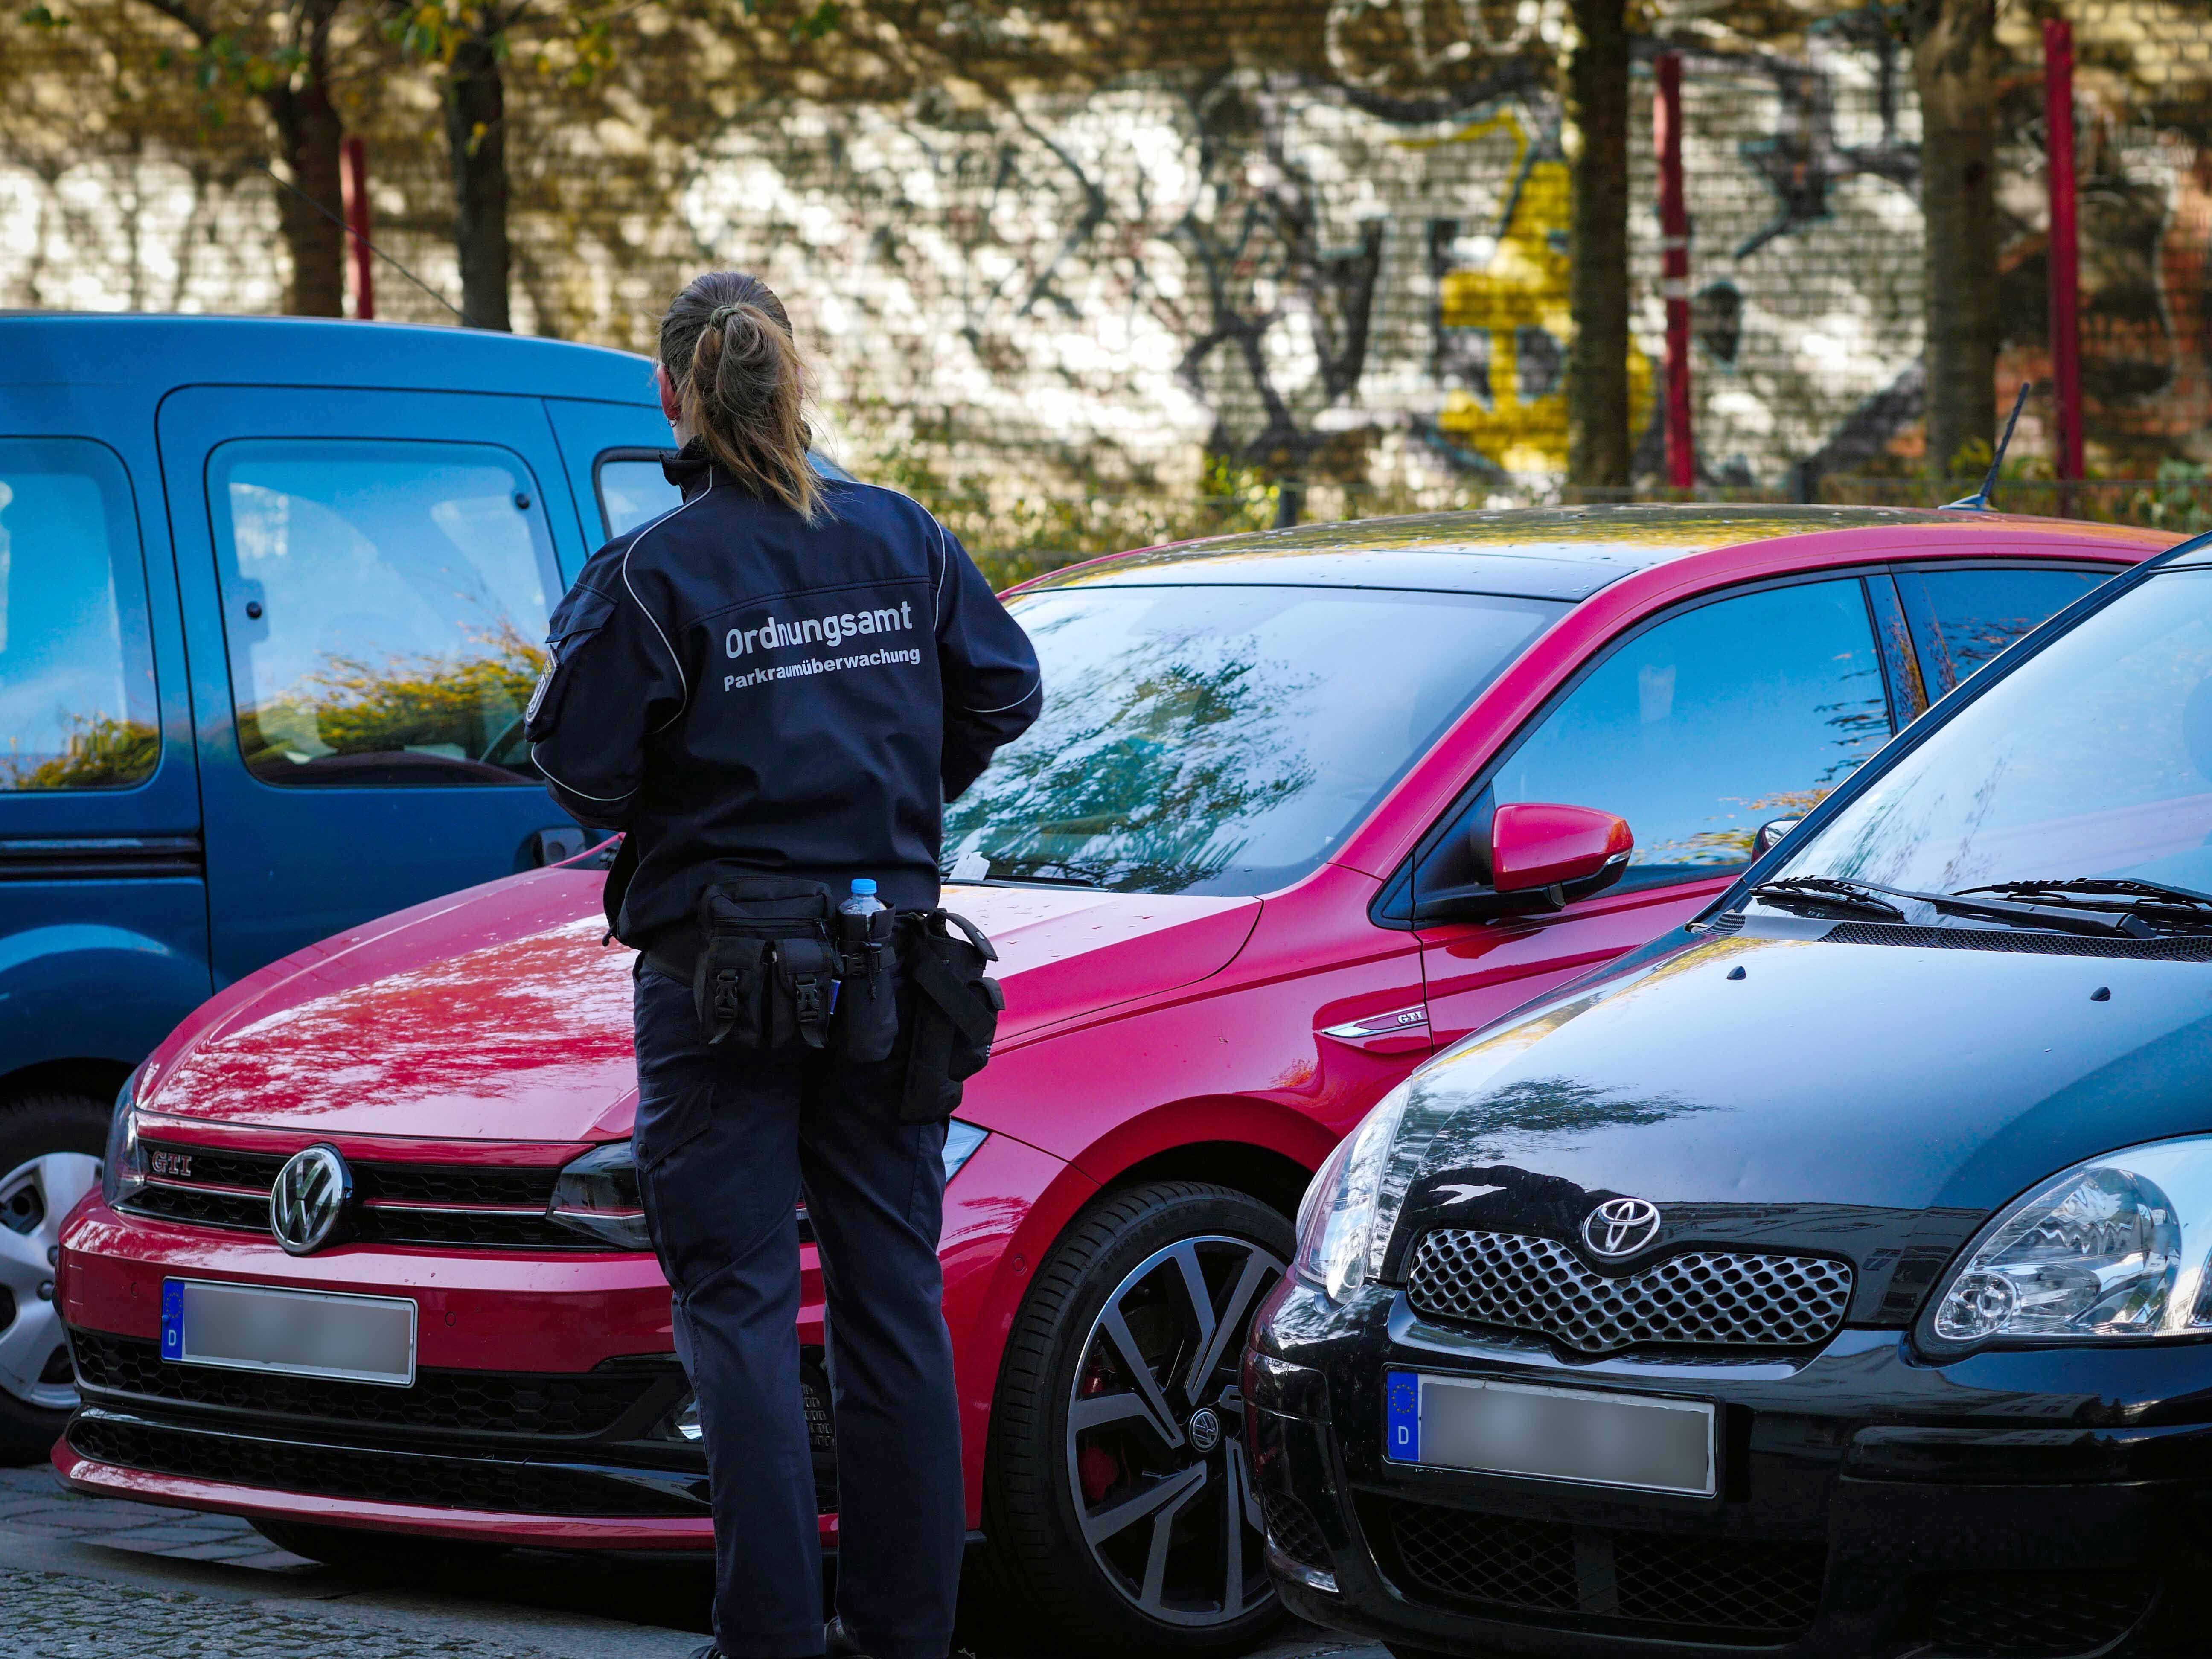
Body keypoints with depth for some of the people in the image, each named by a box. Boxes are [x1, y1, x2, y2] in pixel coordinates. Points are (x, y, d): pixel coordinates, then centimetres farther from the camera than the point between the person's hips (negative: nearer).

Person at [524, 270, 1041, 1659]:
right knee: (894, 1295, 10)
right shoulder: (900, 539, 2)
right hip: (885, 964, 4)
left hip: (722, 975, -4)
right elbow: (1005, 690, 10)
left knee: (739, 1298, 0)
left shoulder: (653, 573, -12)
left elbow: (587, 772, -14)